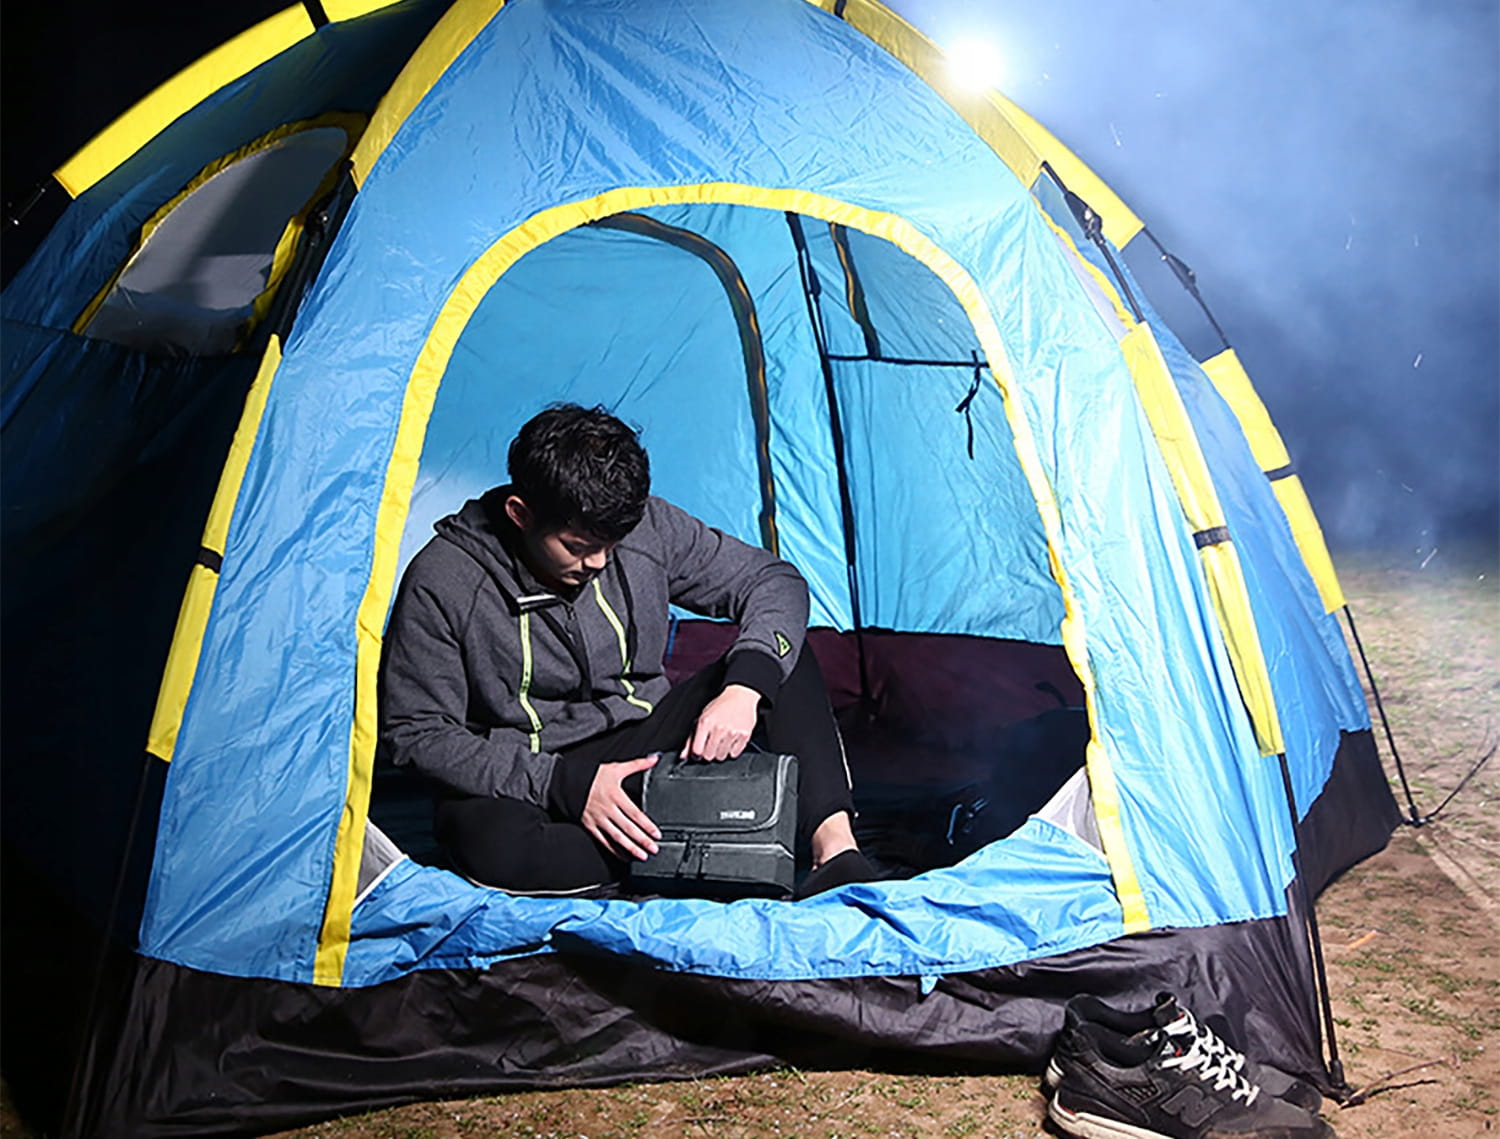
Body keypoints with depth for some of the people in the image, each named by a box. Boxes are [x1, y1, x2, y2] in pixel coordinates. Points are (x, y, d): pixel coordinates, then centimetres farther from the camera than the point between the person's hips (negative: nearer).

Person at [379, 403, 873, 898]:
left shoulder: (646, 527, -11)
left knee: (782, 655, -16)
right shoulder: (441, 583, -20)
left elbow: (775, 582, -5)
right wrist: (566, 784, -25)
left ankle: (836, 852, -27)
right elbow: (416, 733, -15)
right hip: (526, 781, -3)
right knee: (496, 847, -40)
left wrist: (746, 687, -25)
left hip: (642, 742, 3)